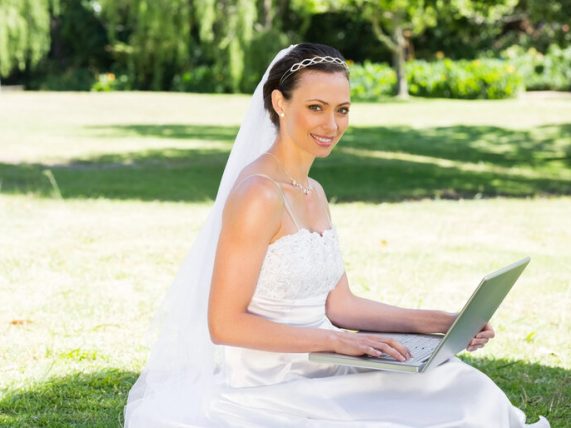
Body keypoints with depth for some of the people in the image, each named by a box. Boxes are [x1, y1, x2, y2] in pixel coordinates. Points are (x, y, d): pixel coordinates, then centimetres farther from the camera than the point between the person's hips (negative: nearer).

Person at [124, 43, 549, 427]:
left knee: (464, 393, -1)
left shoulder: (313, 192, 11)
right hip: (264, 389, -8)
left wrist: (442, 323, 3)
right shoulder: (259, 194, -17)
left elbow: (338, 304, 12)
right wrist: (336, 341, -21)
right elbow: (225, 324, -19)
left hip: (311, 374, 8)